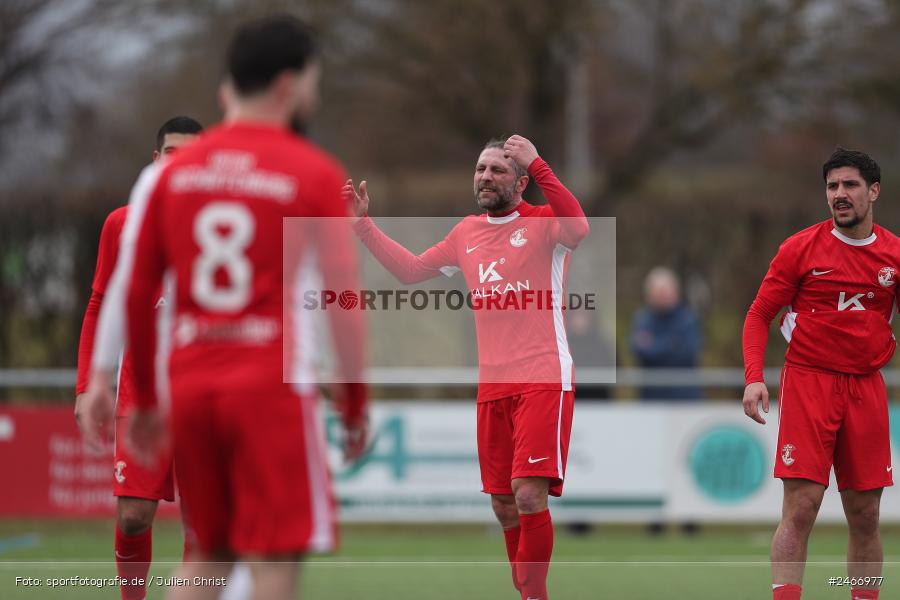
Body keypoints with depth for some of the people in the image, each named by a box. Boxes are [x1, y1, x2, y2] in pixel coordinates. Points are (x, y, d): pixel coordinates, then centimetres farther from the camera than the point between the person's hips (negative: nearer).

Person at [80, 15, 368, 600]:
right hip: (272, 385, -5)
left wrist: (146, 398, 17)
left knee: (208, 553, 17)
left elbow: (132, 291, 9)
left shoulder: (171, 172, 9)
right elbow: (346, 303, -4)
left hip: (188, 382, 5)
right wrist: (355, 407, 5)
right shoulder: (315, 174, -2)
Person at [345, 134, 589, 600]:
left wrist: (537, 165, -32)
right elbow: (410, 270, 24)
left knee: (528, 495, -18)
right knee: (503, 505, 8)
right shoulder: (467, 233, 14)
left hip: (543, 379, -7)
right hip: (492, 385, 7)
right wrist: (364, 224, 17)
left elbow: (578, 228, -29)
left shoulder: (543, 222, -5)